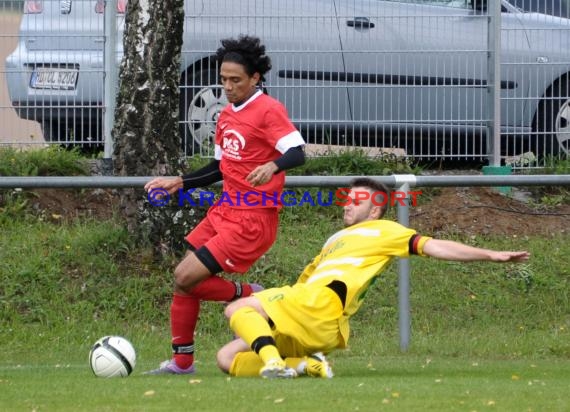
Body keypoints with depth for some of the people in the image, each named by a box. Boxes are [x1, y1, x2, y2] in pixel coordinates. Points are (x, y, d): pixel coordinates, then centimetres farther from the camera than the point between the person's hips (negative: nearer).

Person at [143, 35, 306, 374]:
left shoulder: (269, 110, -12)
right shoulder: (226, 115, 15)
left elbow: (297, 153, -24)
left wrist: (273, 166, -44)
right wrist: (179, 183, 18)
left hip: (253, 219, -9)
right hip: (225, 210, 9)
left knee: (187, 279, -15)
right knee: (183, 277, 7)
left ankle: (248, 296, 7)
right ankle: (182, 361, 17)